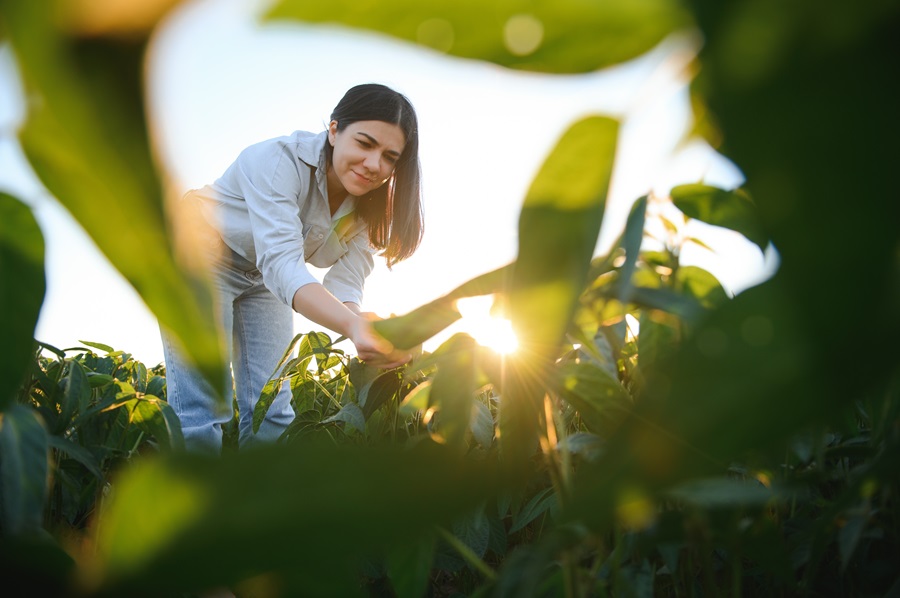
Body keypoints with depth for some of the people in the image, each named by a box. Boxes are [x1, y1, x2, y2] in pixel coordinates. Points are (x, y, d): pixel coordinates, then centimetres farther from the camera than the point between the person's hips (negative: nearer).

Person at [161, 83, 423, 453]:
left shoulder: (369, 208, -13)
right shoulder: (278, 160, -32)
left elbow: (344, 287, -20)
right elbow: (281, 263, -42)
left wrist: (376, 339, -43)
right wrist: (355, 326, -59)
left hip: (262, 279, 6)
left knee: (272, 411, -1)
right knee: (201, 409, -15)